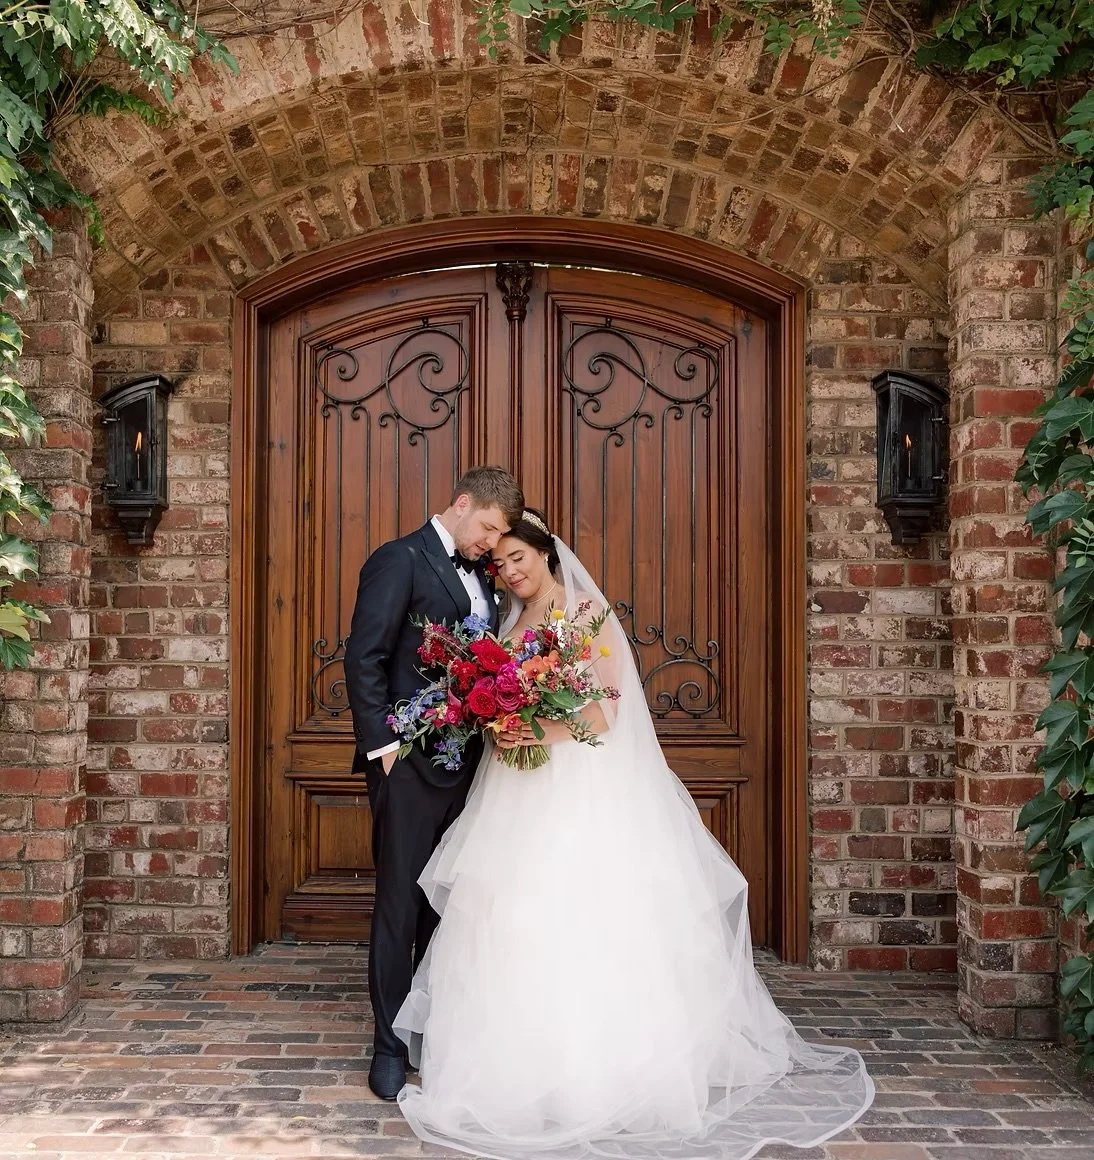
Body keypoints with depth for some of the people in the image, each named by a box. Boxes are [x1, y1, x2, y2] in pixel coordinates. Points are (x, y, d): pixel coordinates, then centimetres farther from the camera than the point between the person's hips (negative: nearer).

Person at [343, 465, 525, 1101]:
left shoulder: (481, 574, 16)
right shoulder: (399, 560, -7)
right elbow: (364, 660, -12)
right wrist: (385, 745, -15)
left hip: (466, 763, 7)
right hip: (411, 763, -7)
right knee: (401, 903, 1)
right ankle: (391, 1044, 13)